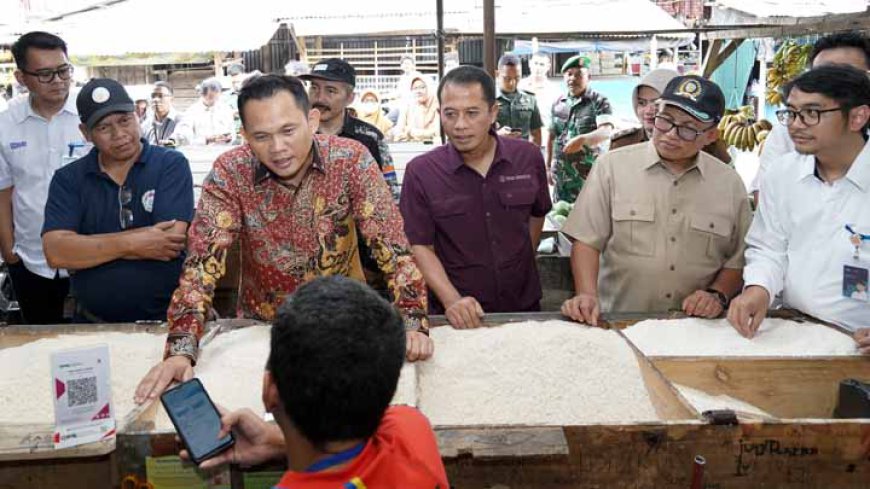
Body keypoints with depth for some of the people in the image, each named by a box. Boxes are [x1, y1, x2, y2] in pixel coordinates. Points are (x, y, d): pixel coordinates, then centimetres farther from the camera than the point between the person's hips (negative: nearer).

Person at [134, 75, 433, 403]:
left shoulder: (351, 160, -16)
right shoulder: (230, 173, -14)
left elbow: (391, 245, -17)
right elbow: (204, 260, -19)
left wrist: (414, 324, -29)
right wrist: (180, 351, -31)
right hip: (262, 325, 1)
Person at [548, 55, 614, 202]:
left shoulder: (599, 101, -4)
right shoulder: (558, 103, 10)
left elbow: (606, 132, -19)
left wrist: (582, 139, -38)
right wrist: (548, 166, 16)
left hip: (589, 174, -4)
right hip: (561, 174, 5)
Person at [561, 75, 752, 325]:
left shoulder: (730, 184, 7)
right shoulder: (613, 166, 1)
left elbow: (739, 258, 15)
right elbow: (587, 241, -1)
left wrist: (717, 295, -2)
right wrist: (587, 295, -13)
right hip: (617, 323, -3)